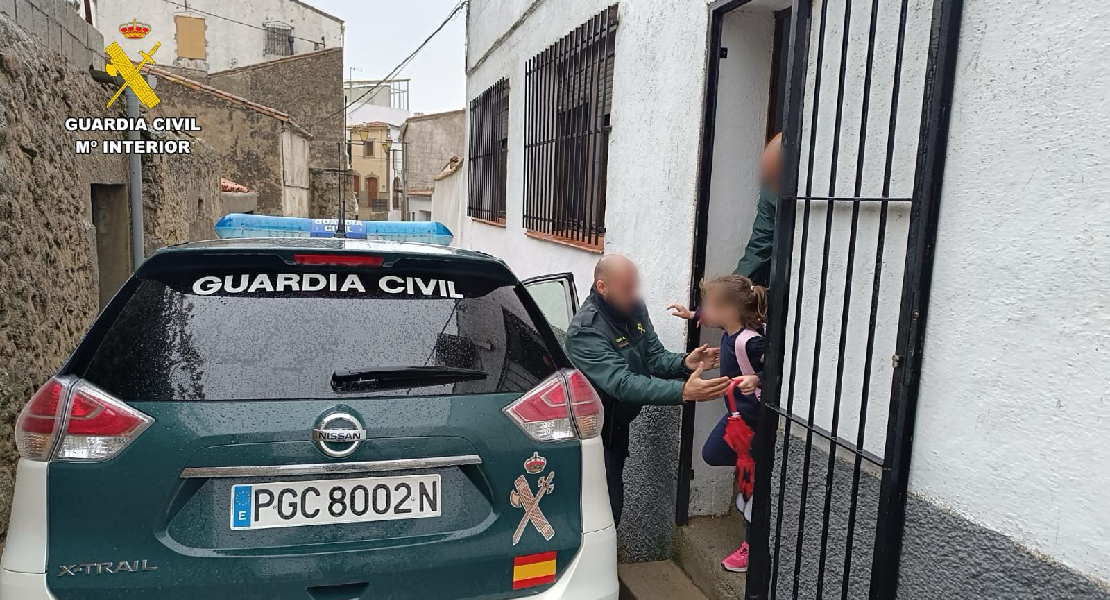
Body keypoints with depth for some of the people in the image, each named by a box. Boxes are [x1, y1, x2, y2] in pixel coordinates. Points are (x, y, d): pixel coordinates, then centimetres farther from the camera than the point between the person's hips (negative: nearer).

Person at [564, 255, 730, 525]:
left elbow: (654, 358, -1)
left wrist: (685, 363, -24)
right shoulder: (585, 331, -28)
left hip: (622, 425, 7)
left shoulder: (634, 309, -4)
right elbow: (623, 384, -37)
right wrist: (683, 391, -47)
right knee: (607, 506, -3)